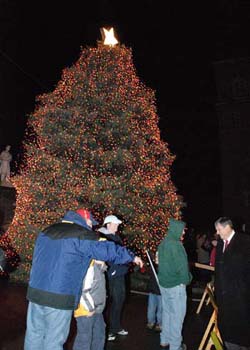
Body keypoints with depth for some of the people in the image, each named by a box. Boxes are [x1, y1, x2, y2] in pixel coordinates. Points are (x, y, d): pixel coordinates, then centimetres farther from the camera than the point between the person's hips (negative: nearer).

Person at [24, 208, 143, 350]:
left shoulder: (46, 232, 14)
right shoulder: (83, 236, -9)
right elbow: (109, 250, -5)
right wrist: (132, 257, 8)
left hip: (35, 292, 7)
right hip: (60, 298, -6)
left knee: (34, 335, 16)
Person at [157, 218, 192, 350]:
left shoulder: (163, 243, 7)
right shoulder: (176, 244, -20)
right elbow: (182, 266, -20)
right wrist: (186, 280, -4)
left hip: (163, 283, 8)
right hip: (176, 285, -8)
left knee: (167, 312, 19)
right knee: (177, 316, 5)